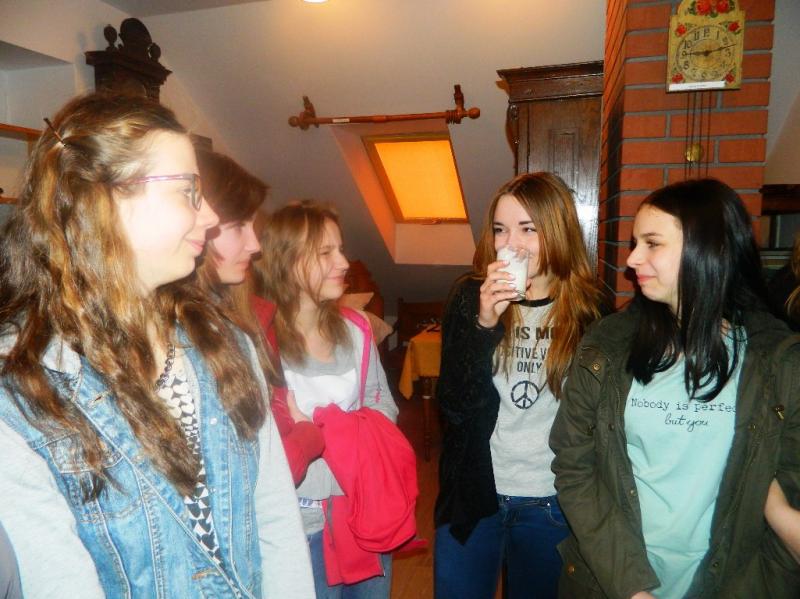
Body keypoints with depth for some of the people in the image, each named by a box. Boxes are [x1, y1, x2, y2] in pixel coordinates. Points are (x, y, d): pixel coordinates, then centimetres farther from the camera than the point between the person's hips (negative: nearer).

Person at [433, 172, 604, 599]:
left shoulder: (588, 310, -8)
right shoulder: (469, 297, -8)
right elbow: (453, 405, -13)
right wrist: (485, 324, -24)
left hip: (552, 503, 1)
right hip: (472, 494, 0)